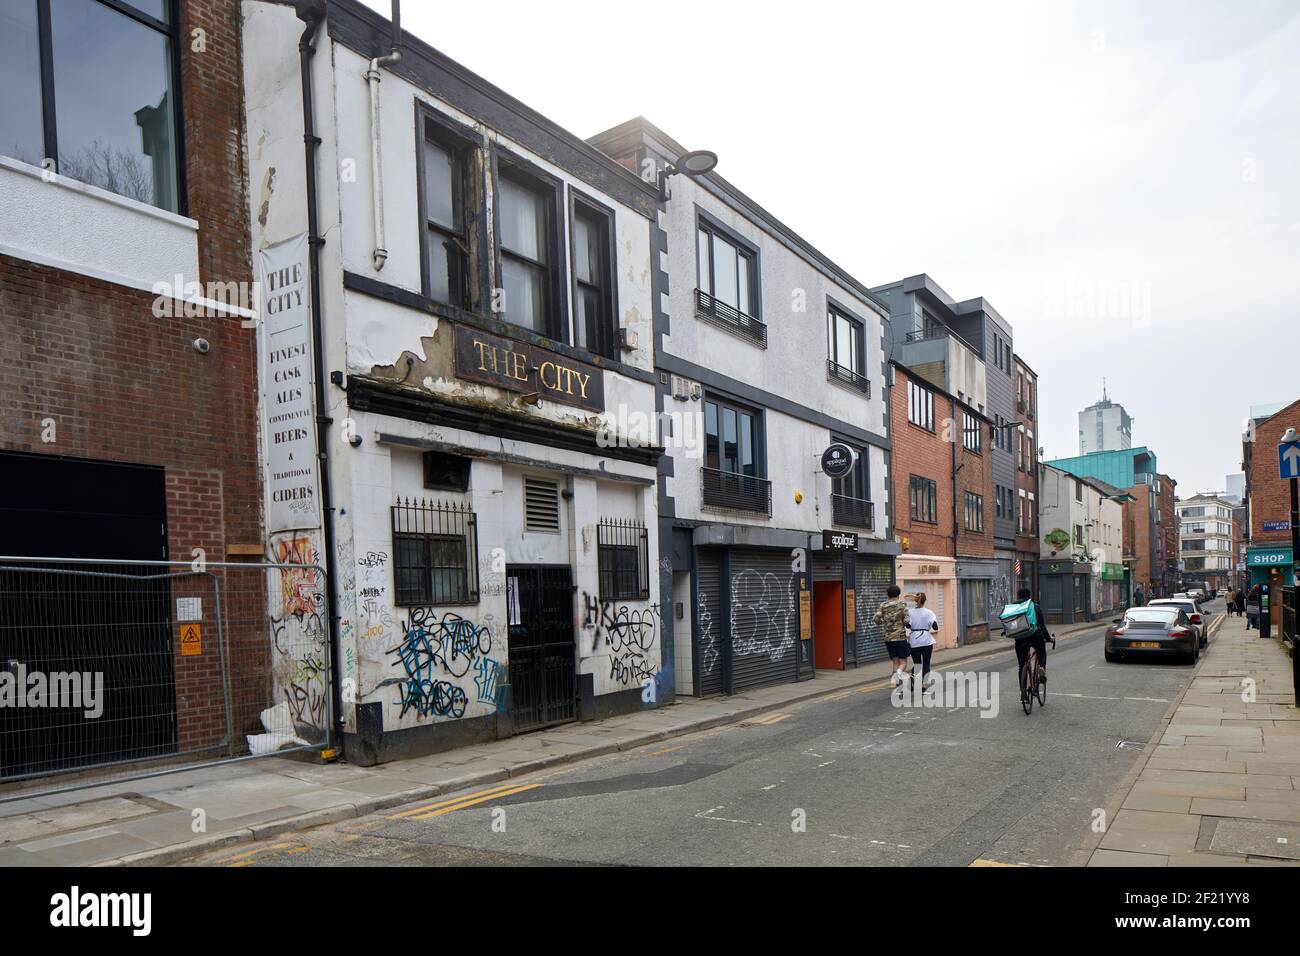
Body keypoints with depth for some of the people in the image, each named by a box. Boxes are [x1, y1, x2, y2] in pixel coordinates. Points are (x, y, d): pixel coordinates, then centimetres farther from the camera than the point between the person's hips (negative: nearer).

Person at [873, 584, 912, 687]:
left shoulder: (883, 605, 4)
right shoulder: (902, 603, -4)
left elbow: (877, 619, -5)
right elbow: (906, 621, -10)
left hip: (888, 637, 3)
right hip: (900, 636, -3)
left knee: (895, 662, 12)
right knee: (903, 662, 3)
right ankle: (898, 673, -27)